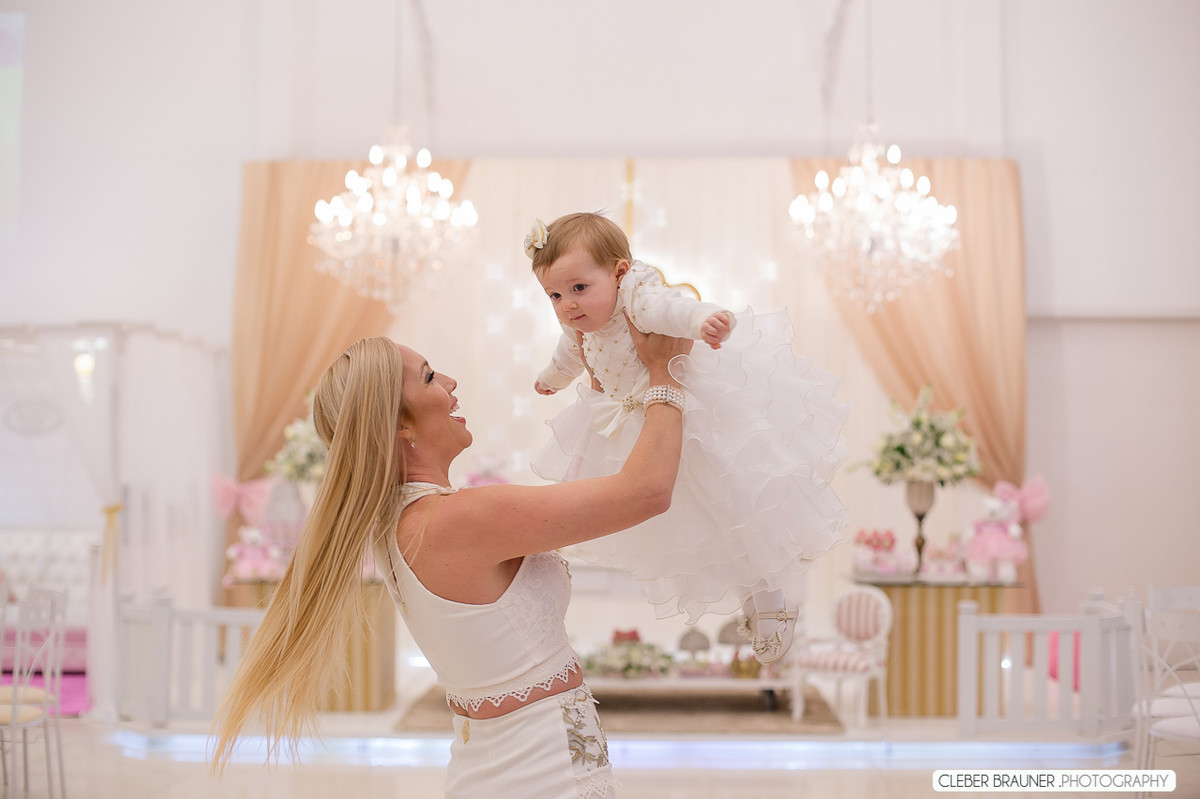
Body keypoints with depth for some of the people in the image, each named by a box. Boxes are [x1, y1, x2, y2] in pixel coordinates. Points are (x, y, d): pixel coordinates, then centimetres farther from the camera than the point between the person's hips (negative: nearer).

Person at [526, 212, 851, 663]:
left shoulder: (637, 298, -32)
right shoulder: (580, 323, -6)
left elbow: (669, 308, -56)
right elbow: (571, 353, 19)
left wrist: (702, 319, -79)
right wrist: (551, 379, 40)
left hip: (688, 412, -8)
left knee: (732, 507, 1)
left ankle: (771, 594, 22)